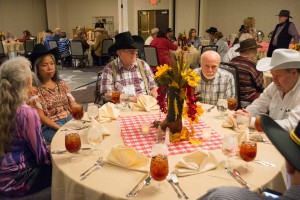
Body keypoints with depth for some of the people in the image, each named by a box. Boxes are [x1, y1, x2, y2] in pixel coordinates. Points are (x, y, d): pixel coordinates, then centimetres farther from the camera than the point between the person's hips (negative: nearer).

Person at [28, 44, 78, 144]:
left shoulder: (61, 84, 14)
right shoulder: (35, 89, -3)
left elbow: (73, 104, 11)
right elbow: (40, 116, -8)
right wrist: (60, 128, -21)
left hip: (70, 119, 5)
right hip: (50, 126, -5)